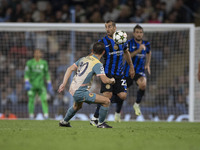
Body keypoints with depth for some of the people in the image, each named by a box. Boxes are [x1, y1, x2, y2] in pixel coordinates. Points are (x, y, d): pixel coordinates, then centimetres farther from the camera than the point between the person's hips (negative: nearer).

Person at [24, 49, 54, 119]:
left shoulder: (44, 63, 9)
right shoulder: (30, 62, 3)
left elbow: (47, 74, 14)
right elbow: (26, 73, 2)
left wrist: (49, 85, 11)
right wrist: (27, 83, -11)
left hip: (41, 85, 1)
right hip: (32, 85, -1)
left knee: (44, 100, -12)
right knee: (31, 100, -1)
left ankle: (46, 116, -16)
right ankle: (31, 116, 8)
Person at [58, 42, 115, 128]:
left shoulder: (84, 59, 9)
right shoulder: (97, 64, -14)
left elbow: (70, 69, 8)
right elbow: (105, 80, -21)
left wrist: (64, 84, 9)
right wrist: (111, 81, 1)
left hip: (73, 90, 8)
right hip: (81, 92, -8)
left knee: (77, 106, 40)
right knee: (106, 101, -7)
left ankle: (64, 122, 56)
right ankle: (101, 124, 4)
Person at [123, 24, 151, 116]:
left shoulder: (146, 44, 4)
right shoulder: (129, 43, -6)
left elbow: (149, 53, 27)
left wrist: (147, 64, 19)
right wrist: (138, 51, -26)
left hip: (140, 71, 1)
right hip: (128, 70, -1)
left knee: (143, 85, -31)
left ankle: (137, 104, -8)